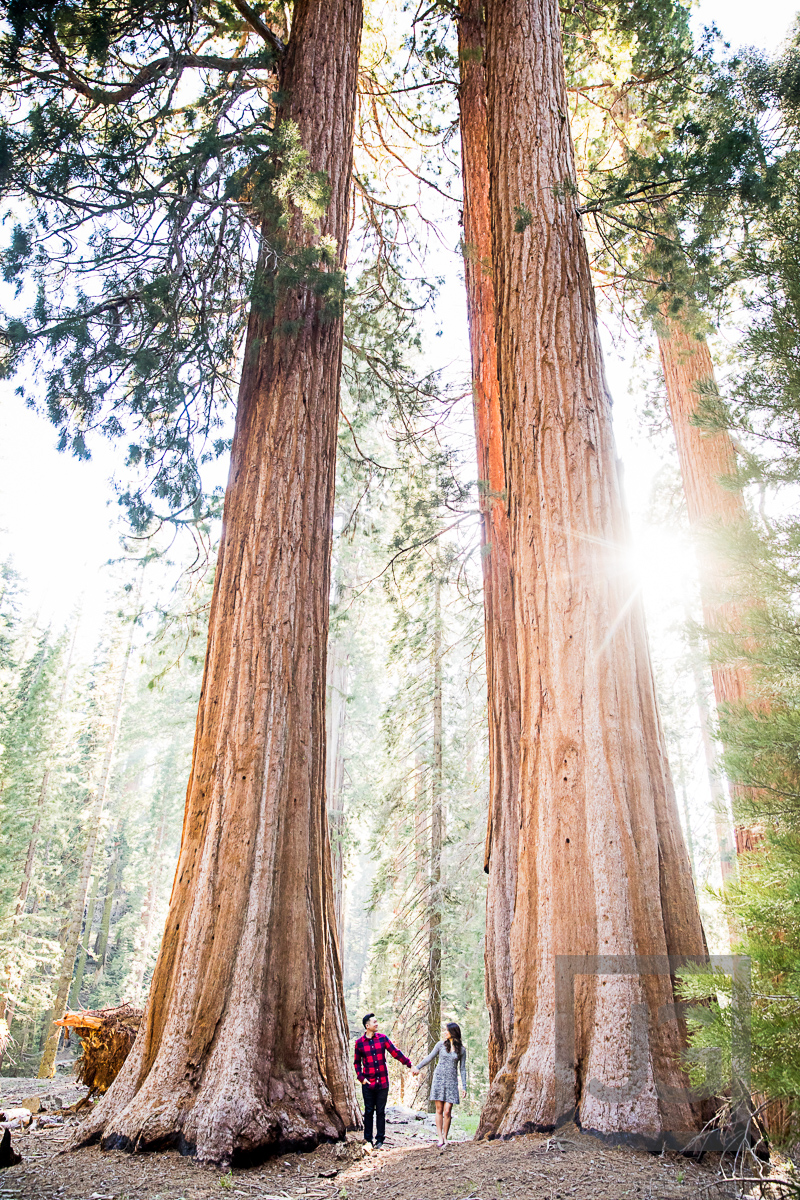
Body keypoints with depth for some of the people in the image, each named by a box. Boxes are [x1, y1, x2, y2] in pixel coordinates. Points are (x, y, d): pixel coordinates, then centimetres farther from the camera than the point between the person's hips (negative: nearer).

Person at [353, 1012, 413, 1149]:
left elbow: (396, 1052, 2)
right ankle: (367, 1139, 19)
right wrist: (361, 1078, -4)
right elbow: (356, 1062, 8)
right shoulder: (359, 1043, -2)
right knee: (369, 1111, 6)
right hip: (368, 1084, -1)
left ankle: (380, 1139, 17)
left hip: (383, 1082, 1)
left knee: (381, 1112, 7)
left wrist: (410, 1064, -2)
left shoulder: (382, 1038, 1)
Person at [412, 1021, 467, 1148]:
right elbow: (429, 1058, 9)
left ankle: (445, 1137, 10)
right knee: (439, 1110, 0)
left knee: (447, 1111, -5)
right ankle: (440, 1138, 8)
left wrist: (464, 1087, 4)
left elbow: (463, 1069, 7)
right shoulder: (441, 1044, 3)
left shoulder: (461, 1049, 2)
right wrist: (417, 1067, 1)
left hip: (452, 1081, -1)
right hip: (439, 1078, 1)